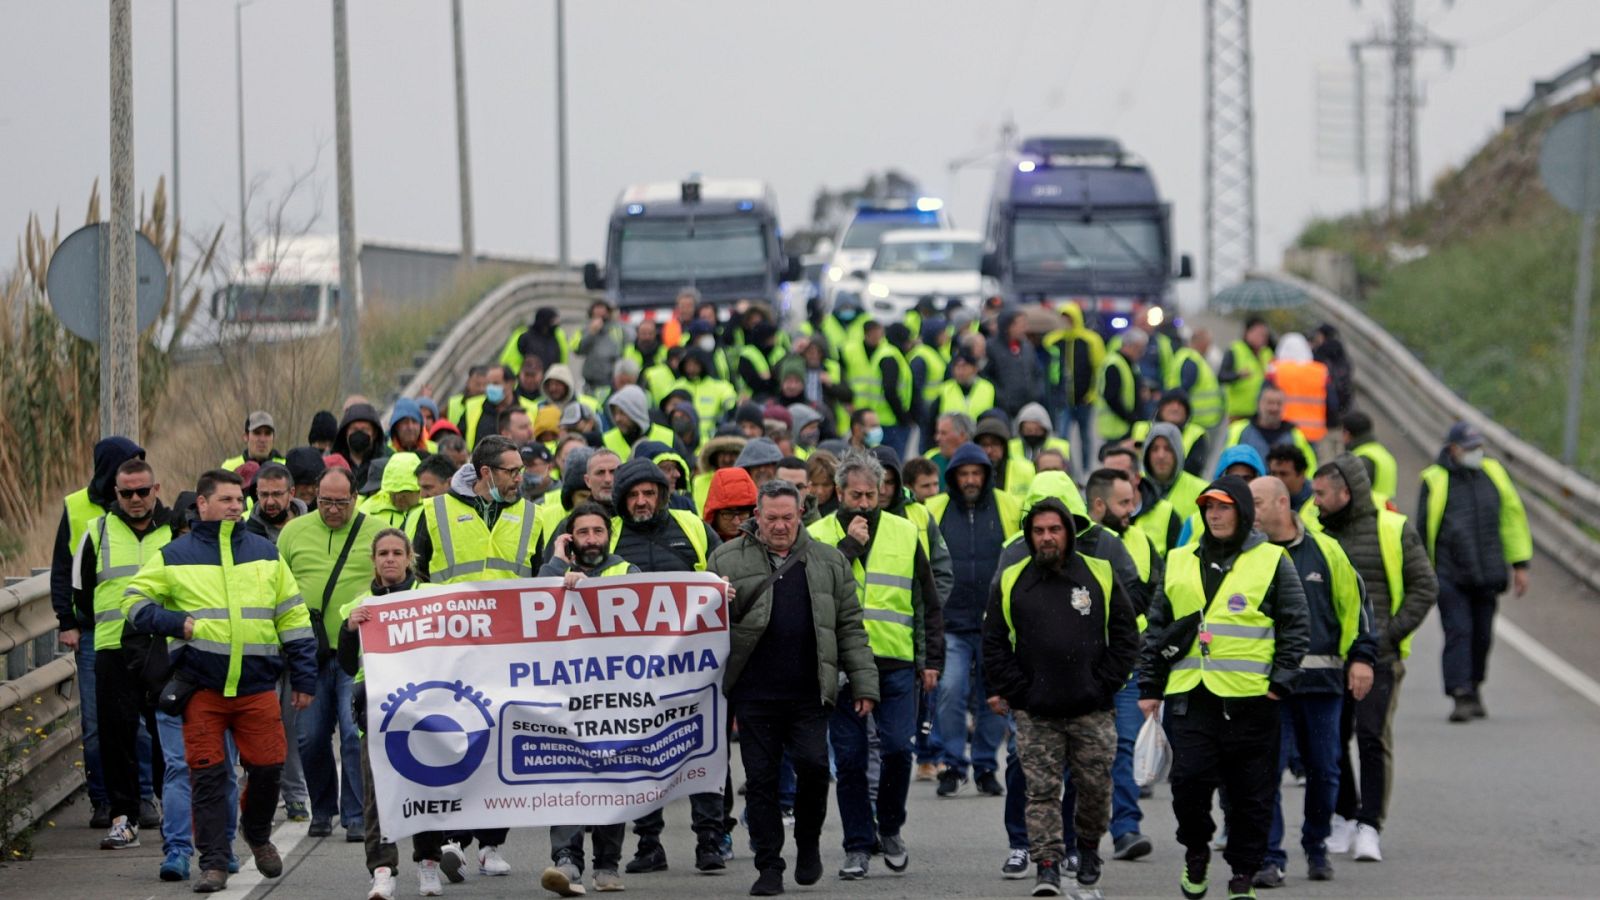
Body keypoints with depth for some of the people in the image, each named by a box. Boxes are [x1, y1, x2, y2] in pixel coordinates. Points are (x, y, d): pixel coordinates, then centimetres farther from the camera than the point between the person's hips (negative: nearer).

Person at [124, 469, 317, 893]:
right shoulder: (174, 556, 5)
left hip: (257, 686, 2)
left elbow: (293, 616, 14)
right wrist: (176, 624, -12)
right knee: (207, 774, -4)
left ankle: (258, 834, 29)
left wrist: (304, 676, 9)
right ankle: (214, 862, 2)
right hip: (201, 685, -2)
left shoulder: (265, 554, 12)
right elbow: (135, 601, 5)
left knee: (267, 766, 1)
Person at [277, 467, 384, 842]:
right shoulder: (294, 532, 9)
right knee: (311, 737, 5)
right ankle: (322, 810, 21)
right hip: (309, 654, 3)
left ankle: (357, 816, -3)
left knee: (356, 734, -9)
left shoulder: (377, 532, 3)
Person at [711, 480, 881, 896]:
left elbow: (850, 627, 12)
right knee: (760, 779, 1)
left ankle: (808, 844, 15)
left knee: (813, 766, -10)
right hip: (754, 694, 0)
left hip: (809, 693, 0)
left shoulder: (828, 561, 11)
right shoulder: (728, 560, 7)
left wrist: (863, 684, 7)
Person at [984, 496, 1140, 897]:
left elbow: (1125, 636, 7)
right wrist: (1014, 690, -3)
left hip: (1092, 711, 0)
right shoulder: (1011, 583, 4)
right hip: (1035, 714, 0)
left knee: (1095, 787, 7)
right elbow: (994, 643, 7)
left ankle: (1088, 847, 30)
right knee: (1041, 790, -4)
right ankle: (1047, 866, -3)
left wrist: (1105, 684, -2)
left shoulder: (1100, 576, 4)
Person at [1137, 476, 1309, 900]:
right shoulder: (1179, 563, 14)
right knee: (1189, 779, -8)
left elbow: (1294, 627, 4)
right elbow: (1157, 627, 18)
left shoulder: (1272, 562, 5)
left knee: (1251, 793, 2)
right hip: (1190, 697, 2)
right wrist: (1149, 686, 12)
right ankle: (1196, 849, 16)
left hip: (1250, 698, -2)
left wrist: (1282, 680, -6)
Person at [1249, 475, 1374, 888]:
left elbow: (1353, 603, 11)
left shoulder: (1325, 551, 7)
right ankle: (1269, 859, -7)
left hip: (1322, 681, 1)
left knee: (1324, 771, 8)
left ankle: (1317, 849, 25)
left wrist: (1361, 657, 4)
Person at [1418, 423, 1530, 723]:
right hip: (1450, 573, -4)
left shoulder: (1492, 473, 8)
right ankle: (1461, 696, -16)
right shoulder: (1435, 481, -2)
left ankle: (1473, 688, 28)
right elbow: (1424, 530, 4)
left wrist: (1519, 564, 11)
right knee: (1458, 632, -12)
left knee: (1482, 636, 9)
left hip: (1487, 574, 4)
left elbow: (1513, 517, 14)